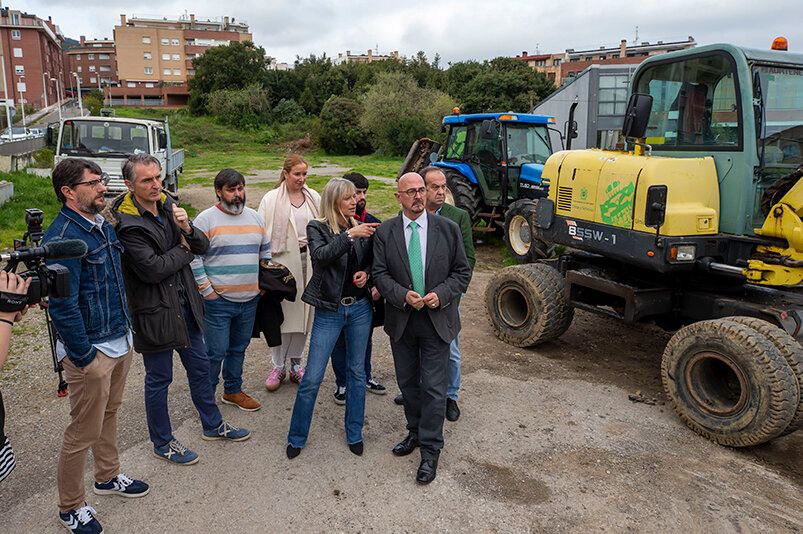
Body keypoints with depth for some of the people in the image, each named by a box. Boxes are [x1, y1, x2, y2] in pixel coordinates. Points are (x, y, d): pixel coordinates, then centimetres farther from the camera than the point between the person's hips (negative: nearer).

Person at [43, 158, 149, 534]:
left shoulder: (103, 226, 8)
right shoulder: (62, 238, -21)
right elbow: (63, 306, -23)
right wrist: (83, 357, -19)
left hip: (120, 342, 9)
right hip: (91, 351, -9)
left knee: (109, 413, 24)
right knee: (84, 431, 5)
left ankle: (107, 477, 43)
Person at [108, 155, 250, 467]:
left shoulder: (168, 205, 3)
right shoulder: (125, 223, -18)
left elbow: (203, 246, 3)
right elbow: (152, 269, -25)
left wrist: (186, 228, -18)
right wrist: (183, 250, -10)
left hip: (184, 303, 7)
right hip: (155, 311, -7)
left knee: (199, 366, 19)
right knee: (159, 379, 8)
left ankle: (213, 425, 38)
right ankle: (162, 443, 28)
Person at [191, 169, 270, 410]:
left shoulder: (254, 217, 11)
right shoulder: (206, 219, -6)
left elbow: (265, 252, 20)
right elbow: (193, 257, -9)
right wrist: (207, 290, -11)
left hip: (250, 299, 5)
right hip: (219, 300, -5)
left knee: (239, 348, 17)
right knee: (216, 352, 0)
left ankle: (233, 390, 33)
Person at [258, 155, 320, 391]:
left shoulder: (314, 198, 9)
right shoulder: (271, 199, -1)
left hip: (308, 261, 3)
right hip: (283, 261, -3)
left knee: (303, 312, 9)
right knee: (281, 313, -2)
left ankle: (296, 364, 23)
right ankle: (278, 367, 12)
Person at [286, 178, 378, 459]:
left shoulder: (362, 229, 6)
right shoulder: (317, 228, -5)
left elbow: (373, 261, 16)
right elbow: (321, 255, -24)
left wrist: (367, 273, -4)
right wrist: (349, 235, -31)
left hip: (360, 308, 4)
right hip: (329, 311, -4)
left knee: (357, 372, 13)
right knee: (312, 379, -1)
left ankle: (354, 433, 30)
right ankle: (297, 437, 19)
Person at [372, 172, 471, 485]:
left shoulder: (447, 229, -2)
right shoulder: (385, 232, -1)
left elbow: (462, 272, 1)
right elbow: (380, 274, -3)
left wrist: (441, 294, -15)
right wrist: (403, 295, -19)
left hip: (437, 320, -2)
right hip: (401, 321, 2)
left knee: (434, 387, 1)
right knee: (407, 382, 17)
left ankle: (430, 451, 14)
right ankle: (416, 432, 39)